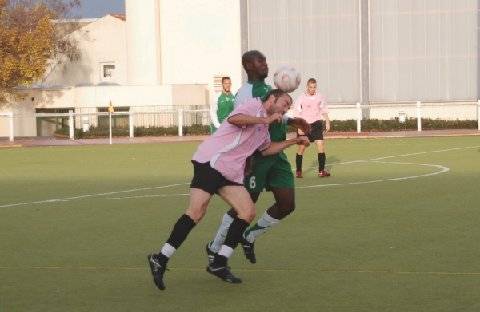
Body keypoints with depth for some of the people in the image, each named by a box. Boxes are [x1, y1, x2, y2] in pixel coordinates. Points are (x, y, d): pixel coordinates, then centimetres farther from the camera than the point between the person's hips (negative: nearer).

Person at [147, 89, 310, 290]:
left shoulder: (264, 127, 26)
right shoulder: (254, 106, -1)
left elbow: (266, 149, 36)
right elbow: (233, 119, -19)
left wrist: (293, 141, 33)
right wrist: (265, 119, -14)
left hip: (231, 173, 9)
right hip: (211, 161, -9)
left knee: (248, 211, -4)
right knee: (197, 211, -18)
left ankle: (219, 263, 0)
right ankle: (161, 259, -12)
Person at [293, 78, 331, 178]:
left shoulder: (320, 97, 5)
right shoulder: (301, 98, -4)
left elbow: (324, 112, 16)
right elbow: (297, 114, -3)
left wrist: (327, 123, 9)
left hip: (316, 124, 2)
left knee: (321, 145, -9)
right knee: (301, 147, 0)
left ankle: (321, 170, -5)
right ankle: (298, 171, 11)